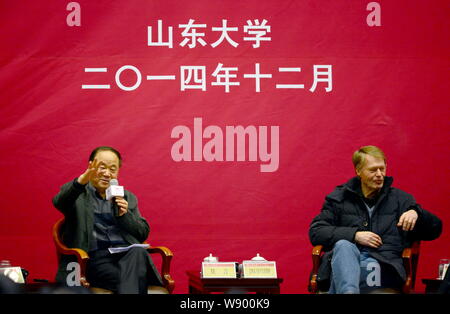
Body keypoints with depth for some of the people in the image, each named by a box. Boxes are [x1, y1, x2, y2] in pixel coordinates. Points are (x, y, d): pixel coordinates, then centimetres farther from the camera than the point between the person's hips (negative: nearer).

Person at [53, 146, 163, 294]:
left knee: (138, 252, -34)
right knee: (125, 280, -34)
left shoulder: (128, 198, 24)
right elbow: (58, 202, -11)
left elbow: (143, 233, 17)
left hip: (127, 254, 3)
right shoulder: (76, 193, 13)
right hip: (95, 257, -3)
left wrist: (124, 214, -2)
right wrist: (81, 181, -30)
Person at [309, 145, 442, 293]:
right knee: (343, 245, -38)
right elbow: (315, 231, 9)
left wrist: (416, 213, -1)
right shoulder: (339, 198, 20)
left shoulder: (400, 199, 23)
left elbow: (435, 230, 22)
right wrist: (355, 235, -4)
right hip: (347, 259, 0)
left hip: (385, 264, 0)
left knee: (370, 266, -39)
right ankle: (348, 291, -63)